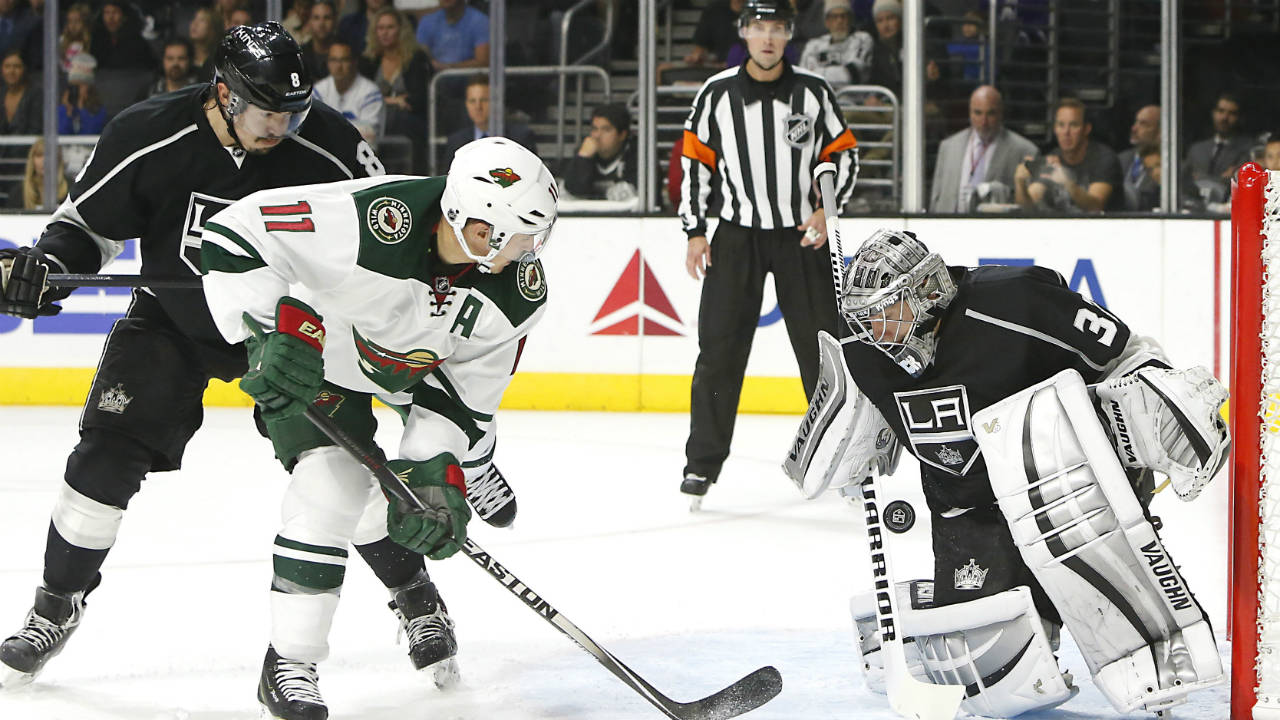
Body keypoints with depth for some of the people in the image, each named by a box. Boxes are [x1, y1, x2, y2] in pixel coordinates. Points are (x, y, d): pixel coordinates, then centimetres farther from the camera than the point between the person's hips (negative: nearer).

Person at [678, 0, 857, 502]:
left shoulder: (814, 93, 0)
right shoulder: (717, 94, 0)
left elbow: (843, 154, 6)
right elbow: (695, 161, 5)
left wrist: (827, 210, -8)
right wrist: (695, 232, 0)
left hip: (802, 235, 0)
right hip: (737, 235, 0)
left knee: (823, 348, 1)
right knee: (720, 349, -4)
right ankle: (703, 462, 3)